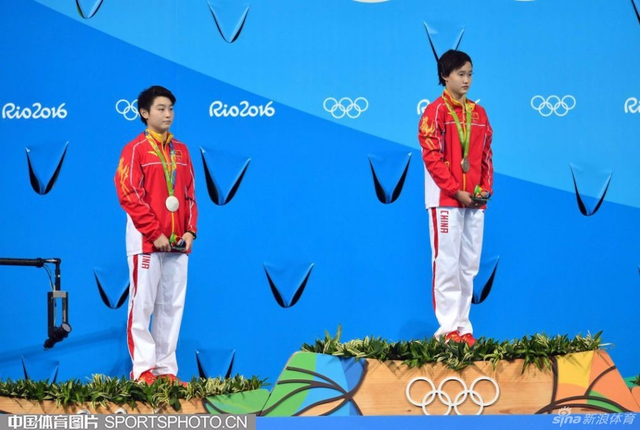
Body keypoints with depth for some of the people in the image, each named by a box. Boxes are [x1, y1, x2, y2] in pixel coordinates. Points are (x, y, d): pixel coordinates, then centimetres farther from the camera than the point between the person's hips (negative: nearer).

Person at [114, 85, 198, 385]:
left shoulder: (181, 151, 14)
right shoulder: (135, 149, -3)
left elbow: (190, 194, 15)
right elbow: (128, 195, -10)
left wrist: (190, 230, 0)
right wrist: (155, 234, -15)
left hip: (178, 244, 5)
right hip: (146, 243, -5)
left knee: (172, 307, 5)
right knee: (142, 306, -3)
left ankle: (166, 369, 9)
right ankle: (143, 369, 0)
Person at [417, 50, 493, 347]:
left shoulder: (478, 113, 13)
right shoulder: (435, 112, -4)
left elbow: (486, 155, 14)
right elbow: (432, 157, -11)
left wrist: (485, 188, -1)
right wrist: (456, 191, -15)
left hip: (475, 200, 6)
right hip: (445, 200, -6)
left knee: (469, 265, 6)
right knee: (447, 264, -4)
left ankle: (463, 325, 12)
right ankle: (448, 328, -1)